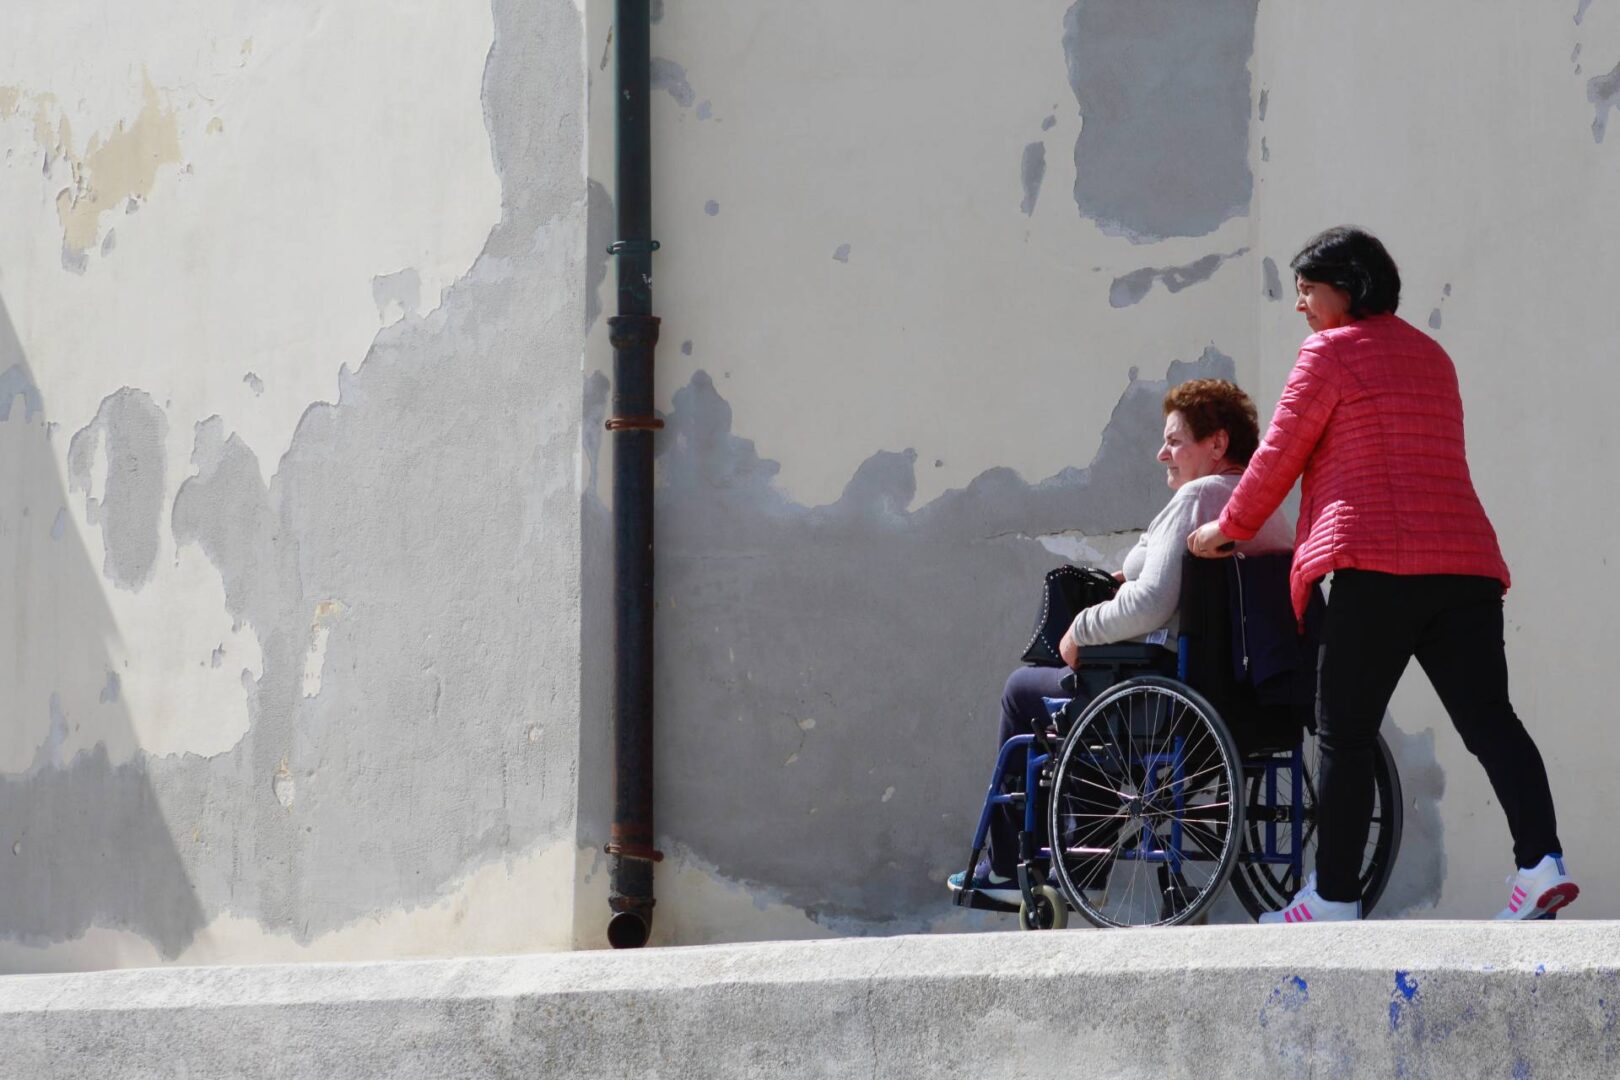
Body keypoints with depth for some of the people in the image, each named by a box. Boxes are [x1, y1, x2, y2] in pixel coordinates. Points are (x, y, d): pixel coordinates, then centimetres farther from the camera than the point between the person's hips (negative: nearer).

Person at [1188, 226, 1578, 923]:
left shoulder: (1332, 351, 1)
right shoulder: (1431, 356, 24)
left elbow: (1279, 456, 3)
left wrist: (1229, 528, 19)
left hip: (1377, 566, -7)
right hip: (1465, 562, 7)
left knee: (1344, 734, 0)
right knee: (1488, 720, -2)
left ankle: (1335, 899, 3)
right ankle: (1541, 862, -19)